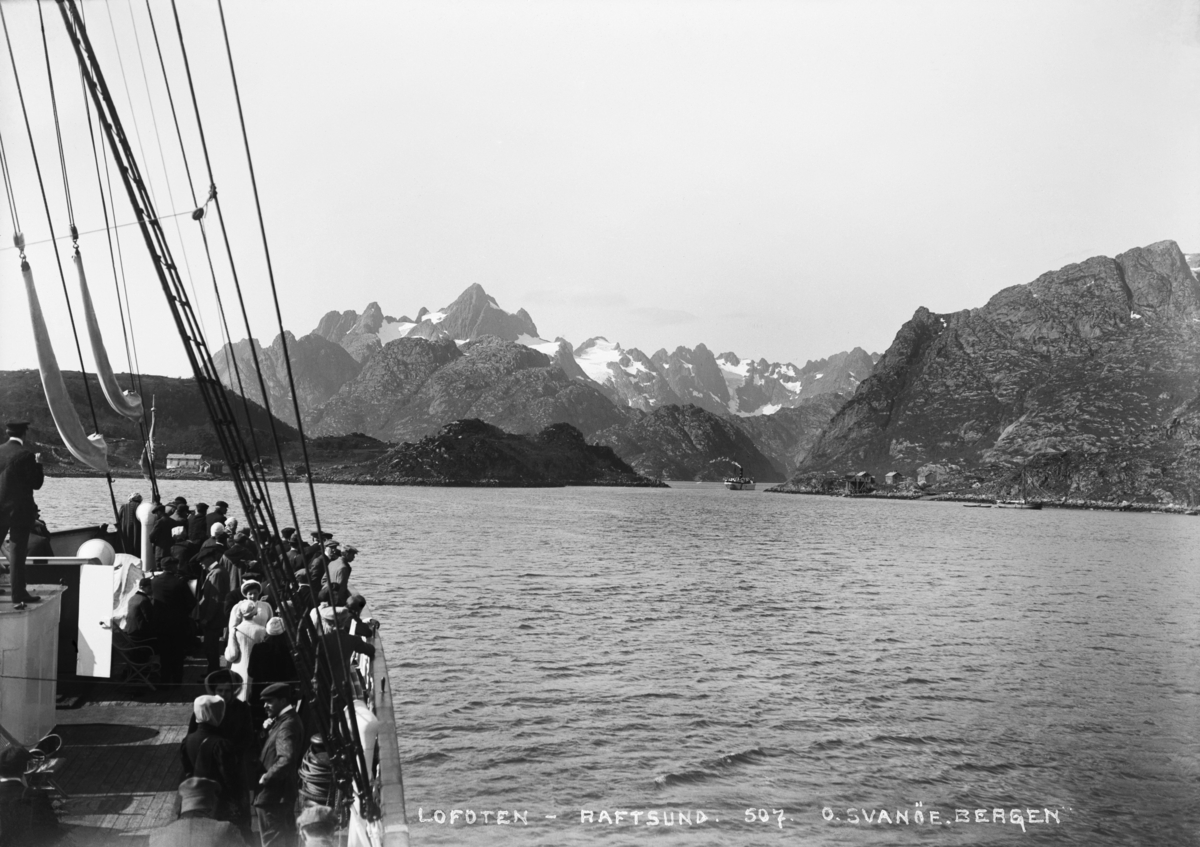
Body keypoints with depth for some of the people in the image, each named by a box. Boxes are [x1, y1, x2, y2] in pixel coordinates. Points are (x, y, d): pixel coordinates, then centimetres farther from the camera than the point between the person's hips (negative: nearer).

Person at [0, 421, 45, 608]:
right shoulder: (26, 454, -13)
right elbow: (36, 484, -9)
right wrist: (38, 464, 2)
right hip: (19, 510, -5)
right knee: (17, 554, 0)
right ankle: (18, 596, 2)